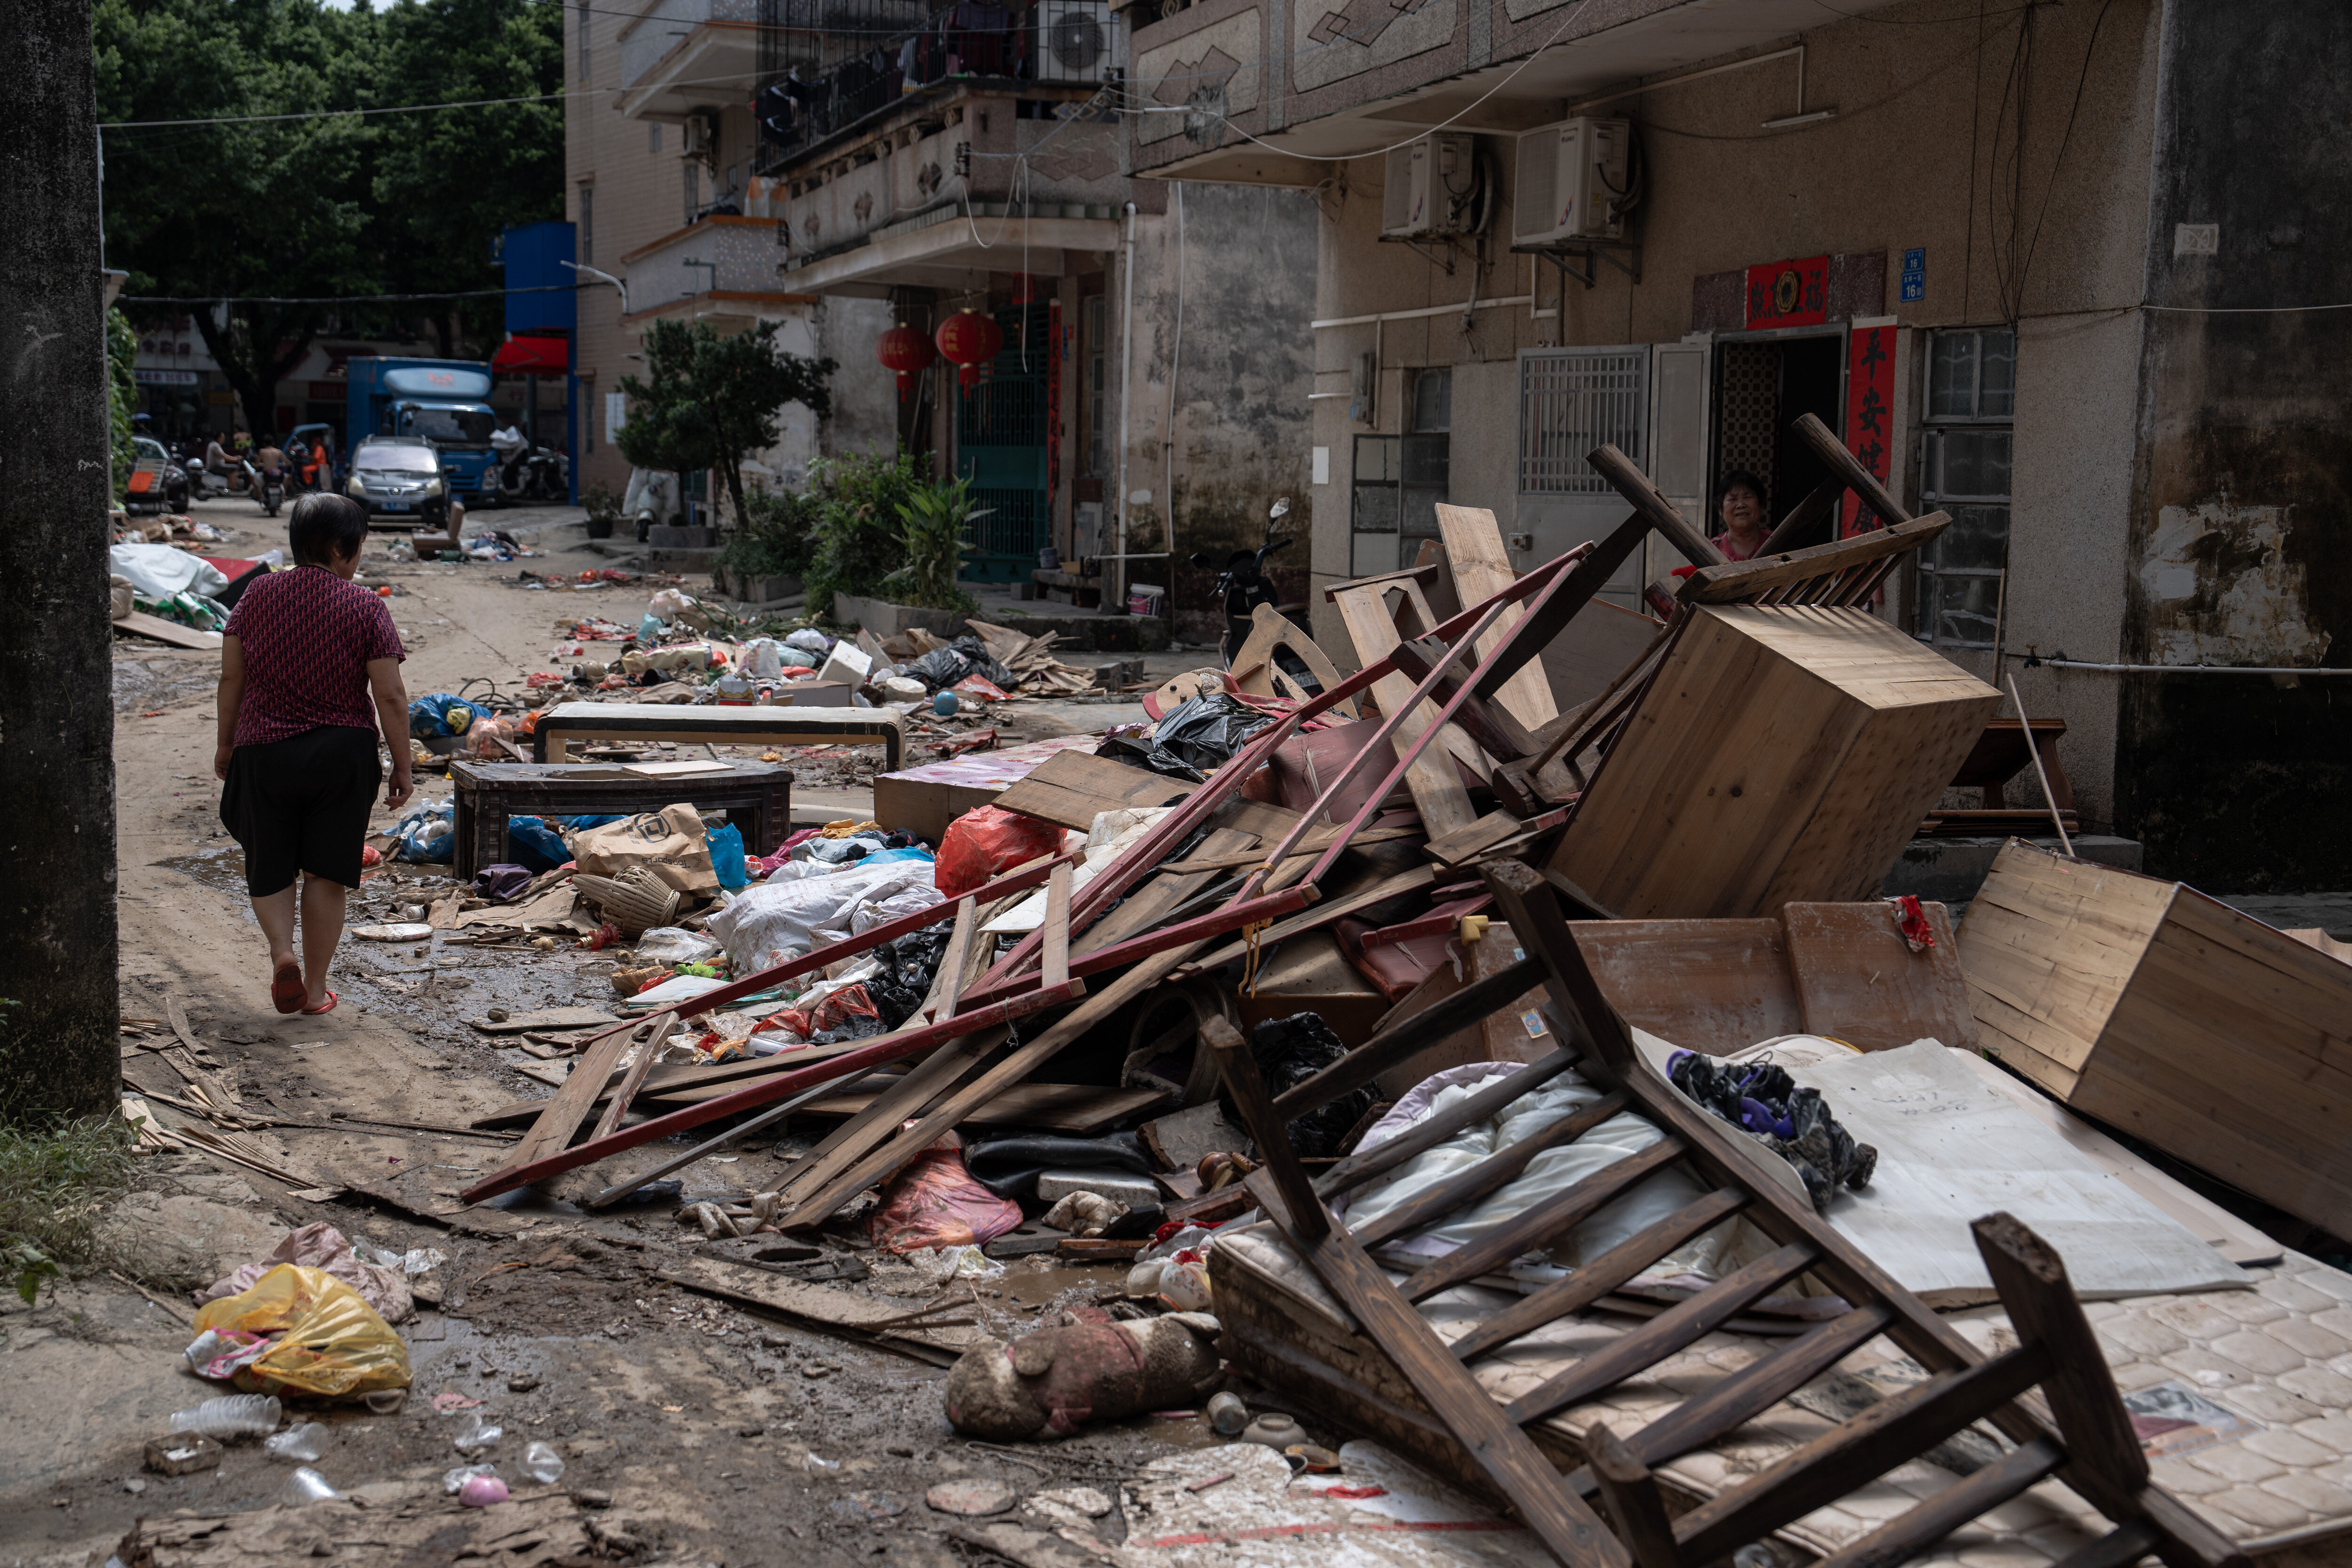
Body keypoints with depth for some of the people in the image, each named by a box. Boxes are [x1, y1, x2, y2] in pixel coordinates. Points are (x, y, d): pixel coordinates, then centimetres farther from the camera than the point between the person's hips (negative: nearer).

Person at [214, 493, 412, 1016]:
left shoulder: (257, 596, -1)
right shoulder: (365, 608, -9)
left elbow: (232, 678, 4)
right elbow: (389, 697, -10)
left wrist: (226, 743, 17)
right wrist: (403, 767, -2)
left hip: (264, 751, 2)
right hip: (342, 756, -2)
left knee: (269, 869, 17)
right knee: (325, 873, 10)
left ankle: (282, 950, -6)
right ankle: (315, 987, 15)